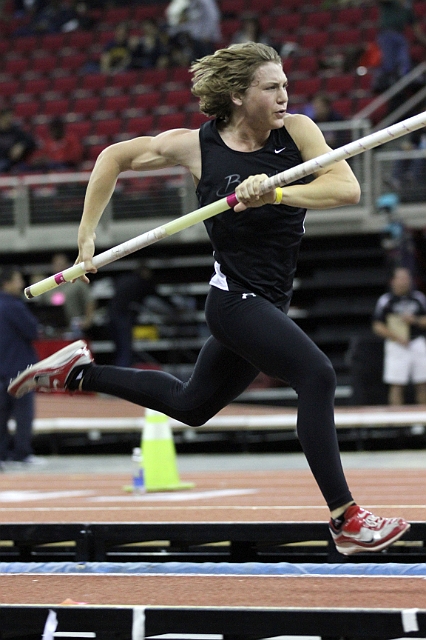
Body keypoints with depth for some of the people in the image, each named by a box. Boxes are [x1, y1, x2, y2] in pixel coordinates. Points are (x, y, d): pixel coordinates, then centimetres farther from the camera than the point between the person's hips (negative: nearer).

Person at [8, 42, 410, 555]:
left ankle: (78, 373, 38)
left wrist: (276, 193, -31)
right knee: (317, 376, -24)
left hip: (267, 304, 6)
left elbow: (347, 188, -18)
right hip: (234, 298, -6)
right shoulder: (197, 147, -10)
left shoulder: (295, 130, -5)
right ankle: (346, 521, -21)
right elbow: (114, 157, 4)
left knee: (191, 404, 21)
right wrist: (86, 235, 2)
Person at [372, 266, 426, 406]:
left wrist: (414, 320, -7)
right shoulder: (385, 300, 1)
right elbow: (377, 327, -1)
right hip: (396, 346, -3)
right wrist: (396, 337, -13)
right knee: (397, 386, -6)